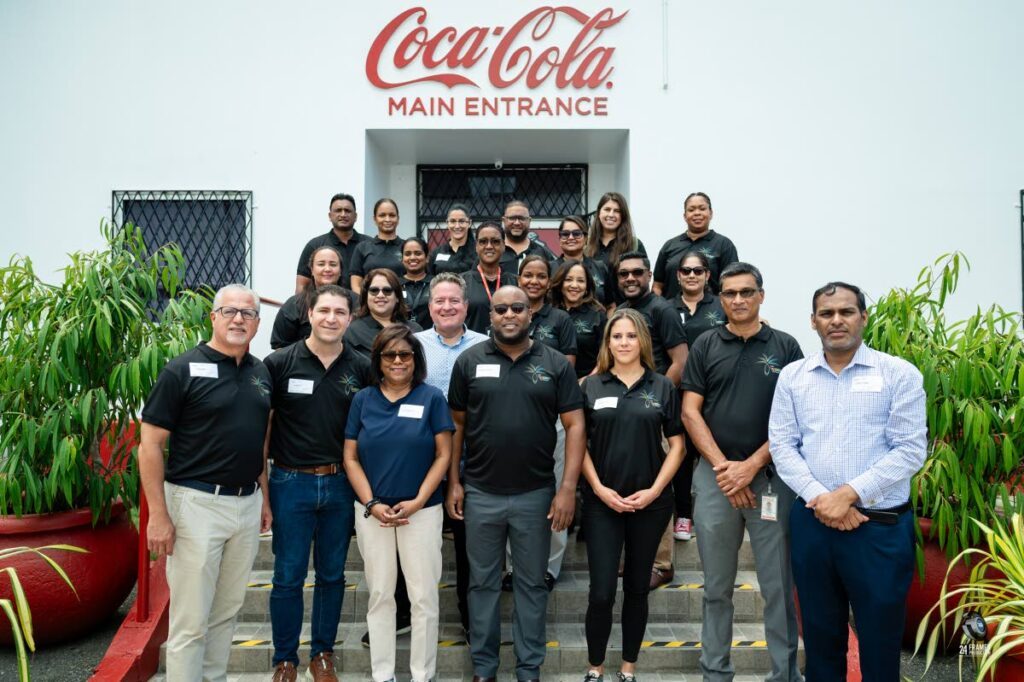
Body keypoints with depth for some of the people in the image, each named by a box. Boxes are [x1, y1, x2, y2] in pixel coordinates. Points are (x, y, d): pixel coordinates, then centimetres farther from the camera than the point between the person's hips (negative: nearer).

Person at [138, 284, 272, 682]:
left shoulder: (261, 374, 8)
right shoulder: (183, 370, -9)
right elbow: (150, 445, -10)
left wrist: (264, 498, 14)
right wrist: (158, 515, -14)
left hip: (247, 505, 6)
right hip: (197, 503, -6)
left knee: (227, 611, 16)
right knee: (191, 619, 2)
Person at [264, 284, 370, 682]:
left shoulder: (361, 369, 2)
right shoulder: (279, 363, -5)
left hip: (340, 485, 2)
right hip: (292, 483, -2)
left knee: (332, 575, 13)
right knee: (288, 577, 6)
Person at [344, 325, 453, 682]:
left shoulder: (431, 397, -2)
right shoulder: (363, 399, 4)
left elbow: (443, 455, -3)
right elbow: (351, 458, 4)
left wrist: (417, 502, -11)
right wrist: (372, 504, -8)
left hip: (421, 511, -2)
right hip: (372, 511, 2)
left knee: (423, 596, 4)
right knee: (379, 595, 11)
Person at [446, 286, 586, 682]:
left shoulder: (555, 364, -1)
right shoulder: (469, 361, 1)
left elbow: (574, 426, -3)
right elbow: (456, 425, 5)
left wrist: (568, 488, -9)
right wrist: (453, 482, 1)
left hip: (536, 494, 0)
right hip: (480, 493, 1)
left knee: (532, 583, 12)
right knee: (483, 582, 12)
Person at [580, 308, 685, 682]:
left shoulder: (662, 387, 3)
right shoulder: (591, 386, 2)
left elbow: (676, 444, 2)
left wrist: (654, 490, -8)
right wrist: (599, 488, -8)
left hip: (650, 503, 1)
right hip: (602, 502, -1)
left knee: (637, 588, 11)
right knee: (601, 593, -1)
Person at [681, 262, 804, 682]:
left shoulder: (785, 347, 4)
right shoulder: (705, 346, 6)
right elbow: (690, 413, 1)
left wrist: (751, 466, -9)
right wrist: (722, 466, -8)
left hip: (771, 477, -1)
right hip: (714, 476, 1)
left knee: (778, 586, 5)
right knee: (717, 586, 11)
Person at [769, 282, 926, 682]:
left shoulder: (900, 375, -2)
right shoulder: (793, 376, 6)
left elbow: (910, 450, -8)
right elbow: (782, 445, 2)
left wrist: (849, 494, -15)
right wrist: (818, 498, -11)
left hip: (881, 527, -2)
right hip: (811, 522, 3)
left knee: (879, 639, 8)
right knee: (820, 634, 15)